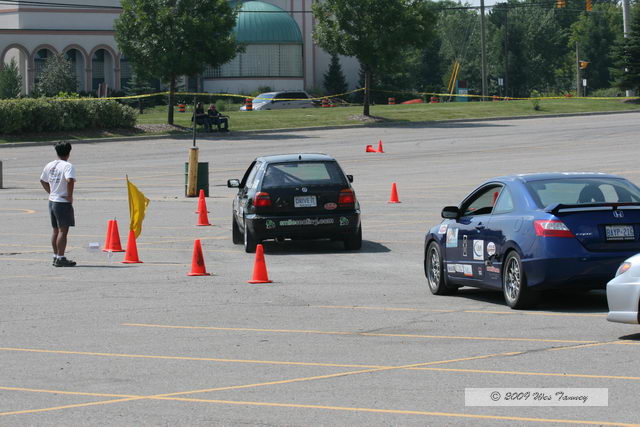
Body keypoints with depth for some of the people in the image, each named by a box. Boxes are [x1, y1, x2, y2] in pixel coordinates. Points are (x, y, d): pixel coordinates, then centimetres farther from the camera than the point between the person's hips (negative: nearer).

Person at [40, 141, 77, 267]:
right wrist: (70, 196, -18)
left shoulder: (49, 165, 8)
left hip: (52, 201, 8)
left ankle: (56, 256, 23)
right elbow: (70, 180, -31)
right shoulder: (68, 166, -15)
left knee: (56, 230, 16)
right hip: (63, 203, -8)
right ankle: (60, 258, -5)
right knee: (63, 230, -4)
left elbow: (43, 180, 21)